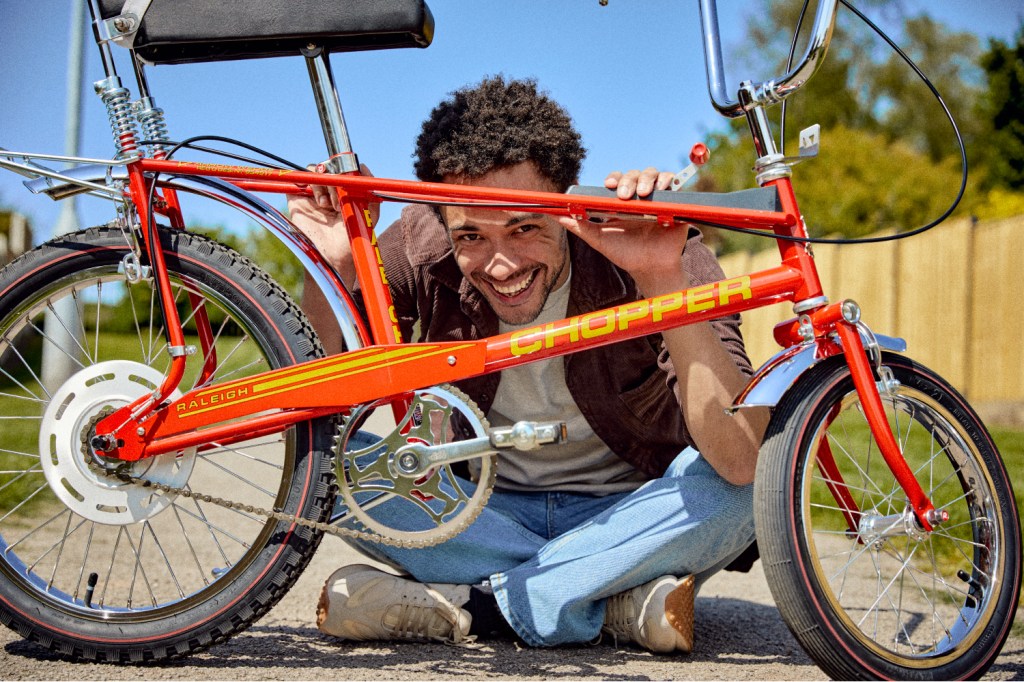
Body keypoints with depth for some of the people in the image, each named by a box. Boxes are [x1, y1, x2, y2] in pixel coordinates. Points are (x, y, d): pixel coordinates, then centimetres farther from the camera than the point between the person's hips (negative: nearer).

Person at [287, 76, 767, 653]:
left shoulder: (647, 259, -24)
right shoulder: (422, 249, -15)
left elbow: (740, 461, -37)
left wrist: (665, 281, -47)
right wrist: (334, 273, -31)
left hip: (628, 516, -3)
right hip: (490, 513, 3)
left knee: (733, 479, -33)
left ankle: (474, 604, -21)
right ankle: (615, 601, -20)